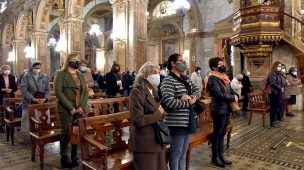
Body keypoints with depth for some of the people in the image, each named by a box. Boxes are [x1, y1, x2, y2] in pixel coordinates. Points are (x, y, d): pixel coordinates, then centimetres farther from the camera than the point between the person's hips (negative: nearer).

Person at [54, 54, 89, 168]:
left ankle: (74, 156, 20)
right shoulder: (61, 74, -1)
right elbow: (58, 92, -11)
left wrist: (82, 107, -4)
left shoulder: (81, 75, 16)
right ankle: (64, 157, 14)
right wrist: (70, 107, -15)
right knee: (66, 132, 0)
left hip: (79, 109, 5)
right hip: (66, 109, -5)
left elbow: (86, 92, 12)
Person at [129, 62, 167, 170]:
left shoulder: (154, 91, 12)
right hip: (145, 143, -8)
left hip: (157, 140, 8)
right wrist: (158, 114, -15)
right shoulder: (137, 92, -15)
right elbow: (138, 120, -23)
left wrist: (161, 113, 4)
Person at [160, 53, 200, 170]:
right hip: (177, 123, -9)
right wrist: (188, 102, -16)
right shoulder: (168, 81, -16)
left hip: (187, 121, 9)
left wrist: (193, 97, -7)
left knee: (184, 152, 20)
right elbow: (168, 101, -27)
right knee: (176, 152, 5)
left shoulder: (185, 80, 13)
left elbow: (197, 89, 17)